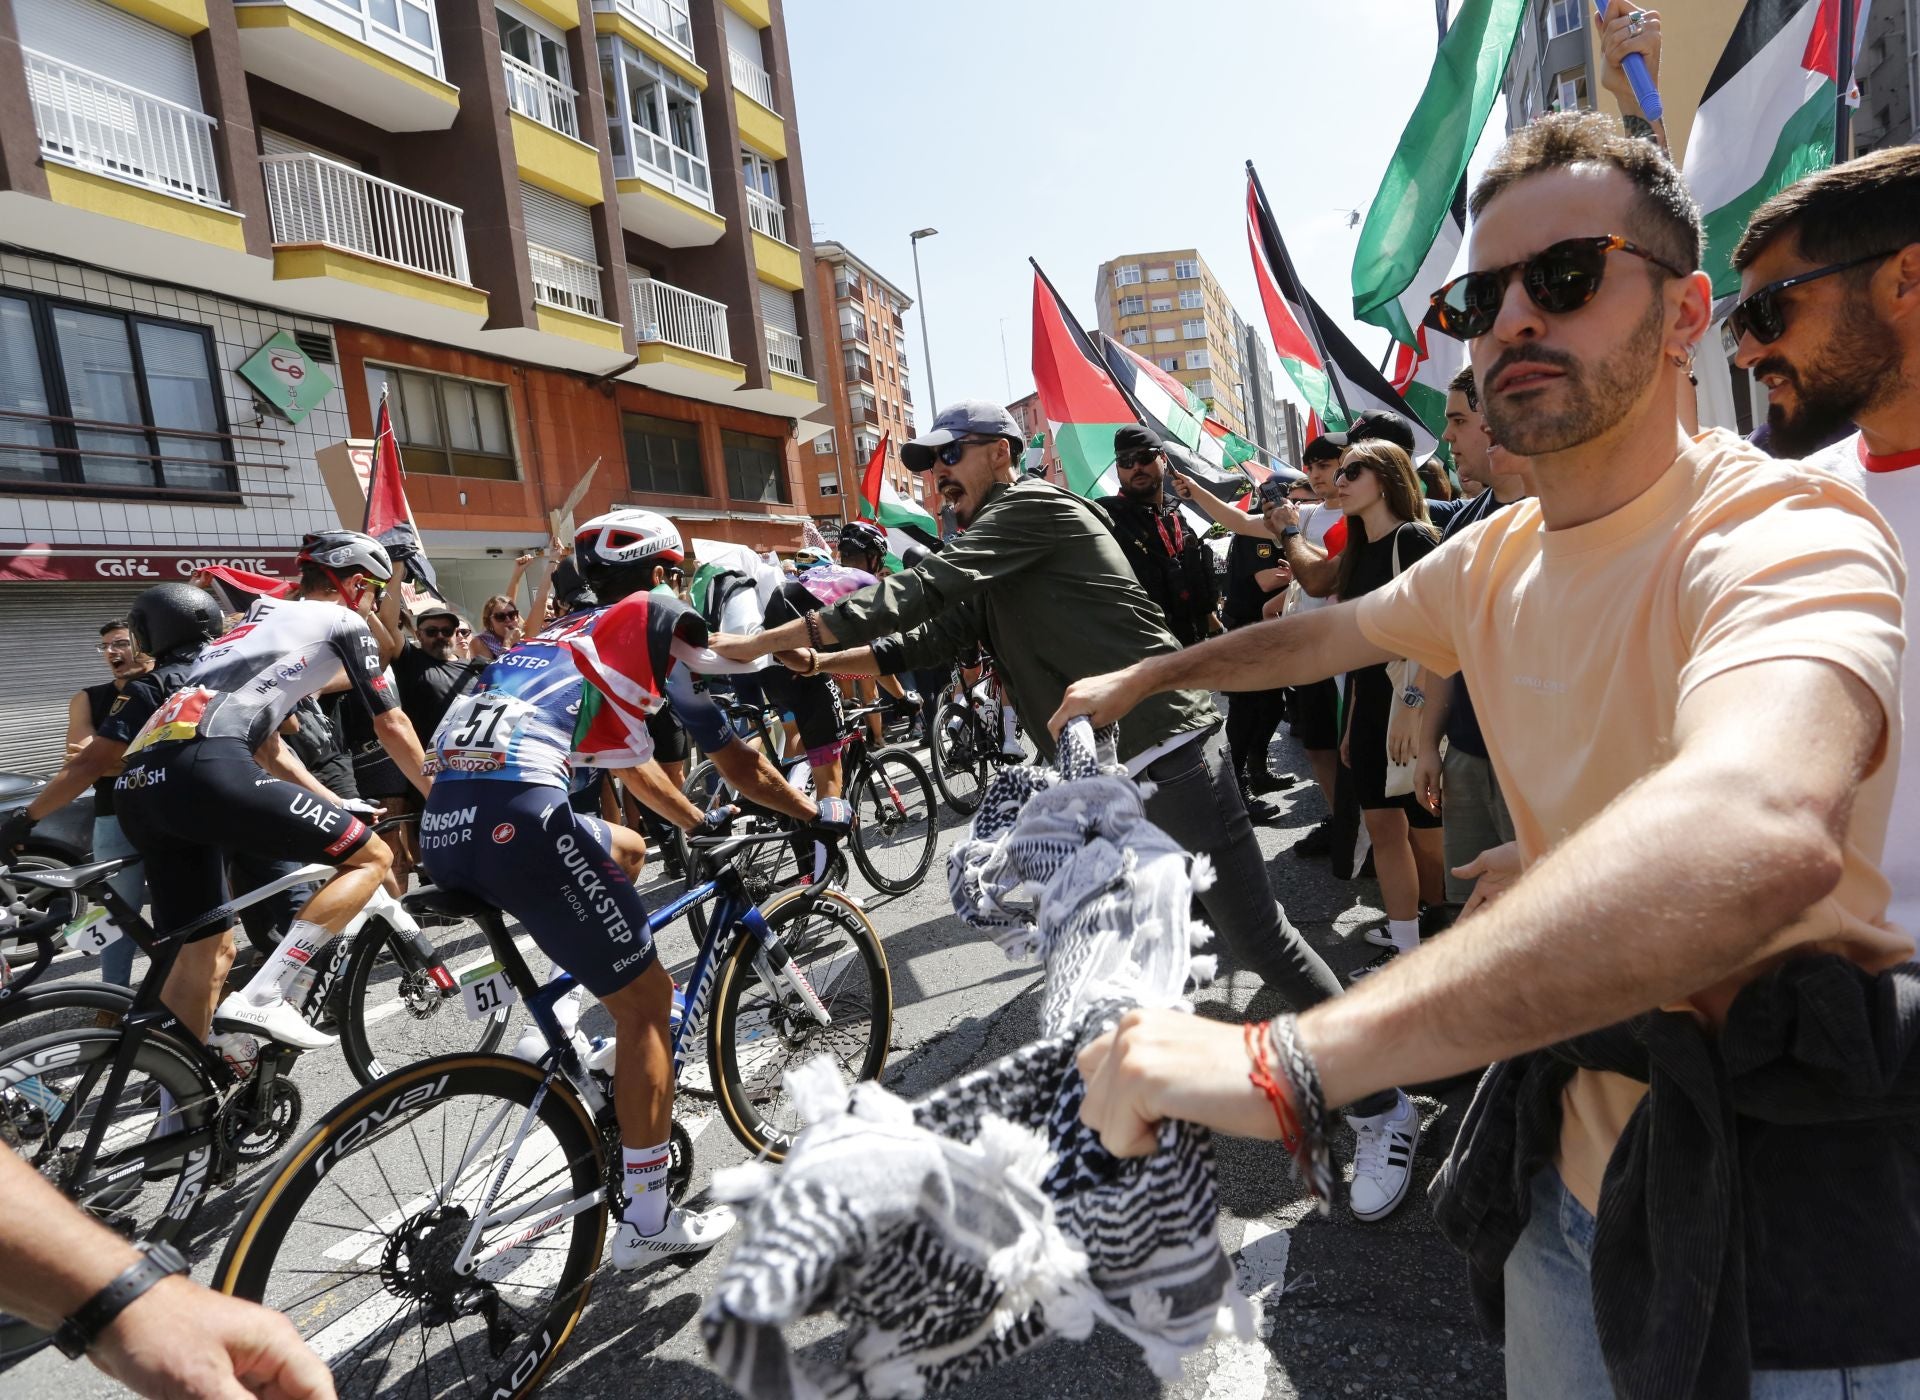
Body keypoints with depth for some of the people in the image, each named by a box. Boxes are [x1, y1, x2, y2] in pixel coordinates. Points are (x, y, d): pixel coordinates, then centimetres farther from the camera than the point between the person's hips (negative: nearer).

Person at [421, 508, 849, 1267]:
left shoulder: (568, 637, 31)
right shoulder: (657, 618, 9)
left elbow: (631, 763, 40)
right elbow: (734, 758, 10)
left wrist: (699, 820, 52)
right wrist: (816, 814, 23)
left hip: (444, 825, 9)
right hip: (516, 816, -9)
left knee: (626, 851, 31)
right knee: (646, 999, 4)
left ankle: (623, 1057, 33)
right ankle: (649, 1221, 10)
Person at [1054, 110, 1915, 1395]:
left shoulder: (1784, 535, -25)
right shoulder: (1495, 563, 1)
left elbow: (1758, 831, -45)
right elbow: (1330, 635, 19)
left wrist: (1288, 1061, -50)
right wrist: (1142, 678, 25)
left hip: (1781, 1207, -6)